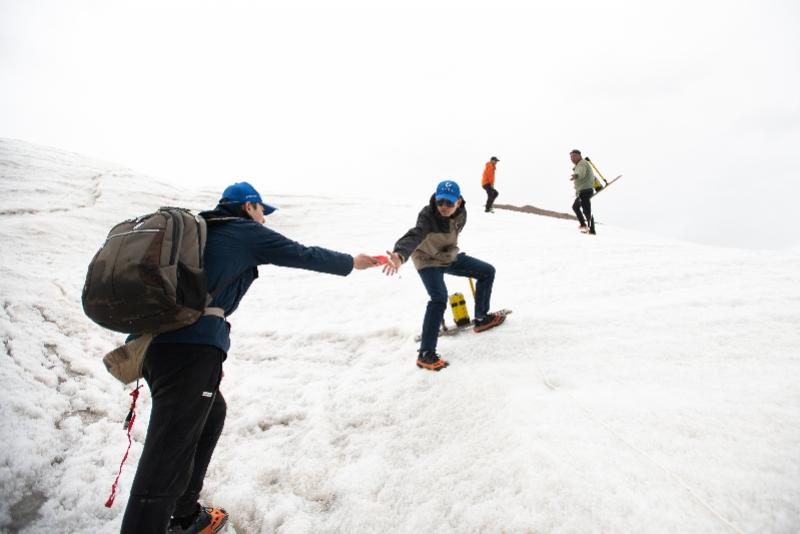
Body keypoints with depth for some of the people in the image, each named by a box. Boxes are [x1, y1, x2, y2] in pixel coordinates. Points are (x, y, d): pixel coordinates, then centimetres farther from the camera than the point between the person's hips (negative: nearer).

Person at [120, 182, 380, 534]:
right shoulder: (247, 232, 6)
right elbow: (304, 255, 12)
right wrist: (351, 263, 27)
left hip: (156, 339, 9)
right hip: (193, 346, -9)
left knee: (211, 413, 26)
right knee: (166, 462, -7)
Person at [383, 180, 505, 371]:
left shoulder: (461, 212, -14)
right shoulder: (428, 216, -33)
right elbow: (414, 236, -52)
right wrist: (400, 256, -71)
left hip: (450, 257, 7)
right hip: (428, 261, -7)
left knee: (487, 271, 13)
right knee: (439, 299, -29)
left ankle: (481, 319, 28)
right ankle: (425, 354, -22)